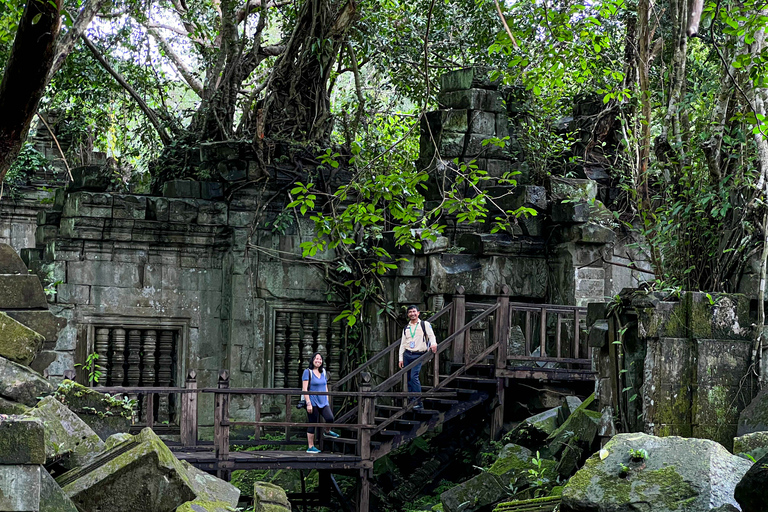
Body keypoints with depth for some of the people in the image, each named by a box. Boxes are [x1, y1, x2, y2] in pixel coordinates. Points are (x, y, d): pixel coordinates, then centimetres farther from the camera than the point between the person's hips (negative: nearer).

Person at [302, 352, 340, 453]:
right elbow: (304, 389, -9)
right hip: (313, 402, -5)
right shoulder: (308, 372, -4)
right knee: (312, 424, -2)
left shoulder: (323, 372, 14)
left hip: (323, 402, 5)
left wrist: (327, 401, 17)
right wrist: (308, 403, -15)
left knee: (330, 418, -18)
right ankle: (310, 447, 7)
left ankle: (327, 431, 14)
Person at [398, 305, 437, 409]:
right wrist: (401, 358, 10)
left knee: (414, 377, -18)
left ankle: (418, 402, -16)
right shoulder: (406, 328, 17)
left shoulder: (425, 325, 4)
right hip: (407, 354, 5)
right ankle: (411, 401, 10)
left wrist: (433, 344, -28)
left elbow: (431, 335, -5)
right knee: (408, 378, 4)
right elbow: (403, 344, 17)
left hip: (418, 355, -5)